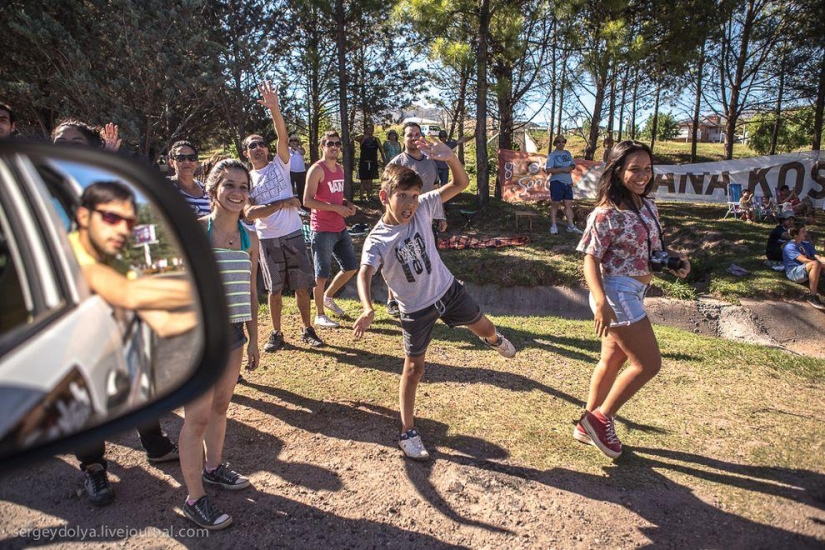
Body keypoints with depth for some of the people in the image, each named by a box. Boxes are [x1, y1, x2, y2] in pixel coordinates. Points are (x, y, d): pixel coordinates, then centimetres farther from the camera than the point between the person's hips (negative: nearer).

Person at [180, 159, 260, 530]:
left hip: (233, 335, 5)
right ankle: (194, 500, 16)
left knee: (220, 406, 20)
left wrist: (253, 340, 13)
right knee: (197, 416, 1)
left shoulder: (249, 238, 3)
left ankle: (213, 467, 42)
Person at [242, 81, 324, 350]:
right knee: (275, 289, 9)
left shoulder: (280, 164, 4)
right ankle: (276, 333, 23)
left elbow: (283, 136, -13)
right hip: (267, 240, 0)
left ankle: (307, 330, 20)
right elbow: (249, 213, -10)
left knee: (302, 286, 7)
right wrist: (282, 203, -12)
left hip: (293, 235, 0)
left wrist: (274, 108, -27)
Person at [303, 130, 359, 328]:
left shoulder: (340, 169, 13)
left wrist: (347, 205, 5)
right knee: (322, 274, 2)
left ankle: (328, 297, 36)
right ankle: (319, 316, 16)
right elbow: (307, 201, -19)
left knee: (351, 267, 15)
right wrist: (336, 207, -20)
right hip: (322, 230, -8)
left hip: (340, 228, 8)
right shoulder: (317, 169, -12)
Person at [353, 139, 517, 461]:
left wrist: (449, 157, -31)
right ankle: (408, 433, 15)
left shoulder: (422, 208, -13)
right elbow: (364, 275, -39)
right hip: (416, 308, -4)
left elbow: (461, 184, -11)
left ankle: (494, 340, 62)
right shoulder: (377, 241, -23)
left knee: (486, 329, 22)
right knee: (413, 367, 0)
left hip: (448, 289, 4)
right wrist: (368, 309, -58)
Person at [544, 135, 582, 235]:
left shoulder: (568, 153, 15)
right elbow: (548, 170, -14)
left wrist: (570, 167, -3)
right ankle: (553, 226, 7)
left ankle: (571, 226, 5)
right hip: (557, 182, -5)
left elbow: (573, 165, 22)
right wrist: (562, 169, -18)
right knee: (555, 204, 0)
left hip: (567, 182, 5)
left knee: (569, 205, 3)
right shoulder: (552, 155, -4)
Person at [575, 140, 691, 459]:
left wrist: (676, 261, -2)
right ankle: (601, 418, 11)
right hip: (617, 292, -9)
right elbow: (590, 258, -19)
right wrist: (601, 302, -32)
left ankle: (588, 426, 31)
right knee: (649, 363, -6)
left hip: (634, 294, 9)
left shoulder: (648, 206, 8)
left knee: (613, 361, 16)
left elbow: (653, 250, 19)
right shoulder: (607, 213, -17)